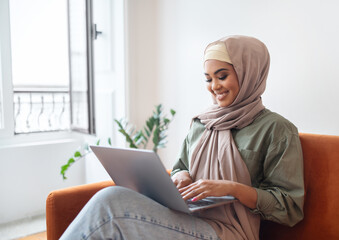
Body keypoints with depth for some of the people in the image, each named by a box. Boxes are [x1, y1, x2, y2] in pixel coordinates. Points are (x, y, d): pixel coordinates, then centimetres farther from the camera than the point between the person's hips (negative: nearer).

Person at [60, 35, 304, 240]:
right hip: (184, 220, 5)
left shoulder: (277, 129, -1)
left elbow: (291, 207, -3)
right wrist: (181, 177, 0)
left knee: (111, 201, -25)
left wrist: (233, 188, -17)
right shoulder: (200, 123, 16)